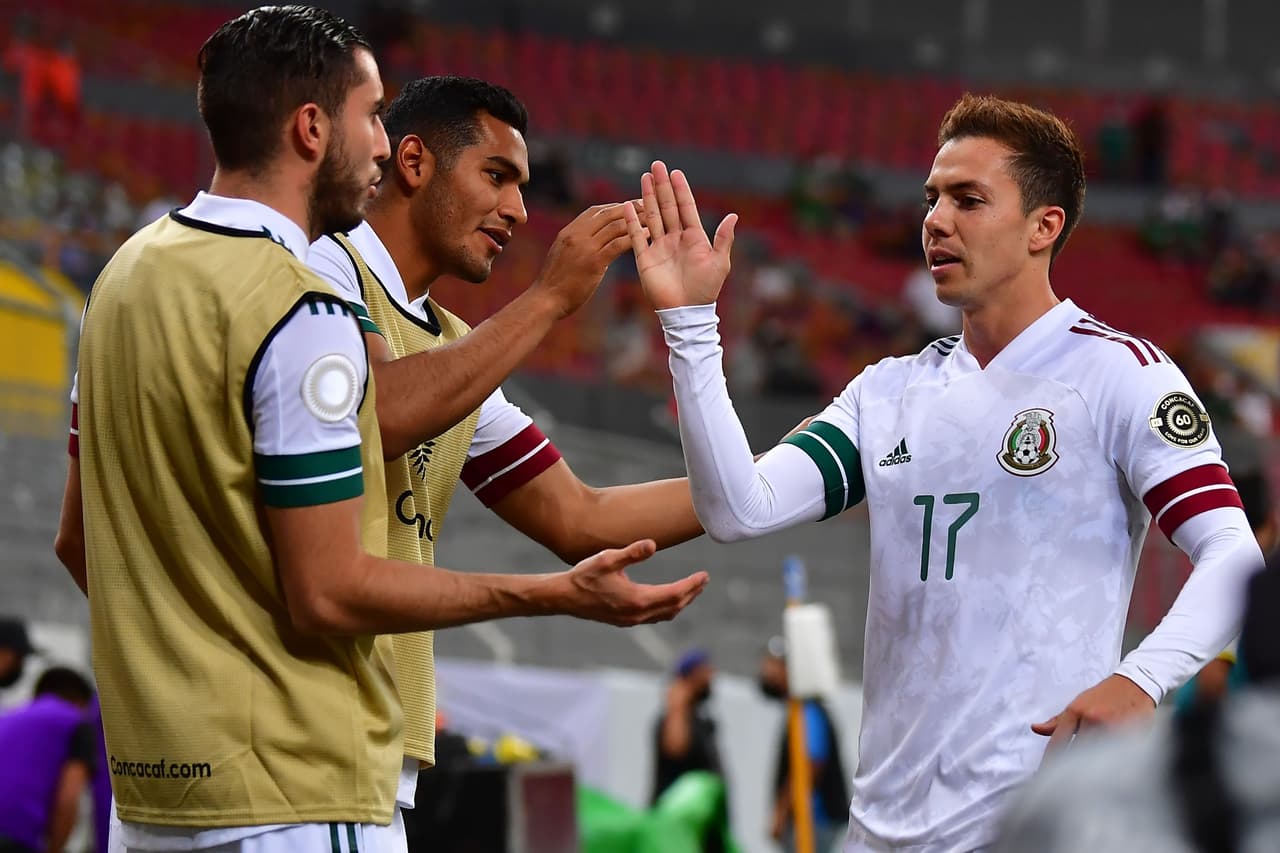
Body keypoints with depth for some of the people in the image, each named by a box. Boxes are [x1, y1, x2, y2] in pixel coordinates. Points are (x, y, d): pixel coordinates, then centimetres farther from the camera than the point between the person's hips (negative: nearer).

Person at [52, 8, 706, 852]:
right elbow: (329, 594, -18)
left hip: (149, 782, 9)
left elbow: (77, 537, 17)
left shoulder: (127, 273, 9)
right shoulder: (301, 315, -17)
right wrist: (562, 595, -13)